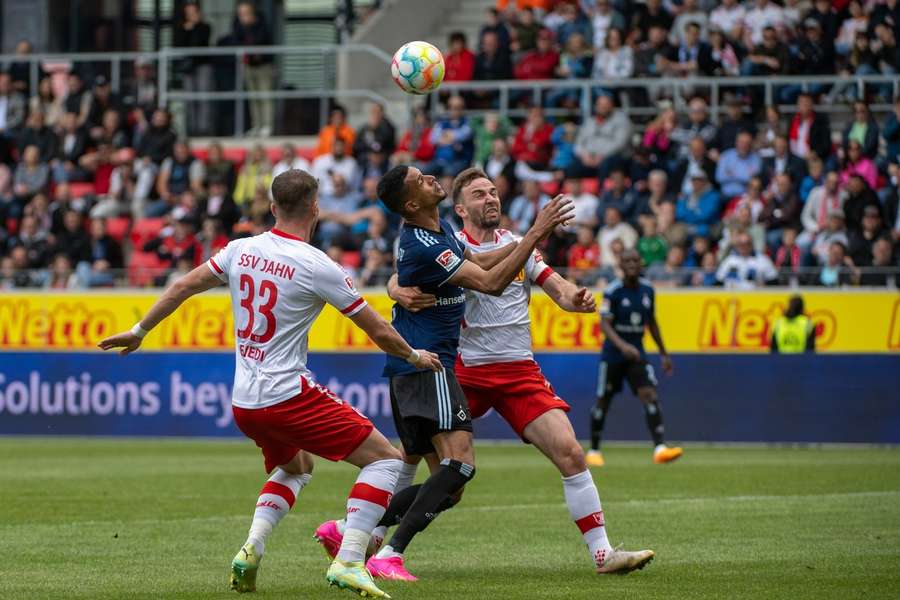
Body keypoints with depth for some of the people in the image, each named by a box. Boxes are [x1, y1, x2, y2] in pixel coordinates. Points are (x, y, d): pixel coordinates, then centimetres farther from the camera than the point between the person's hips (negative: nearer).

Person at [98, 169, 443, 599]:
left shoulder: (241, 250, 5)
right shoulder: (316, 266, -11)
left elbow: (183, 286, 15)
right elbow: (376, 329, -3)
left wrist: (140, 331, 29)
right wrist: (414, 356, 15)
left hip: (244, 403, 7)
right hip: (289, 396, -7)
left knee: (295, 467, 33)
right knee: (385, 459, 0)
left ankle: (251, 549, 12)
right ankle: (348, 563, -13)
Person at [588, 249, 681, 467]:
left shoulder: (647, 290, 3)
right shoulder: (613, 291, -13)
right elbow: (604, 324, -20)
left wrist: (664, 353, 18)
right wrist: (622, 345, -37)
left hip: (637, 353, 3)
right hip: (613, 355, -3)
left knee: (650, 395, -14)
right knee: (603, 401, 6)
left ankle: (660, 448, -24)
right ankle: (594, 451, 23)